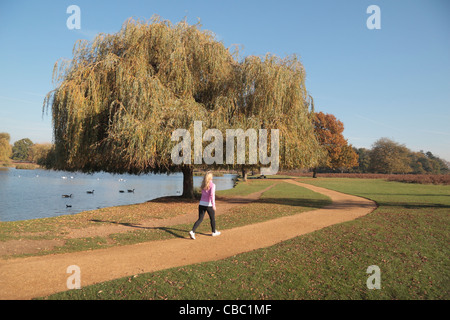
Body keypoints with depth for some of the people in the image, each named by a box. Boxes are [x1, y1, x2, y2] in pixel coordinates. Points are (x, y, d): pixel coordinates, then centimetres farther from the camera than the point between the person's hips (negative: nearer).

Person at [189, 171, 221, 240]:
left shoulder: (203, 185, 9)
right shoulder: (212, 185, -10)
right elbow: (212, 195, -21)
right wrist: (213, 205, -26)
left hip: (201, 204, 5)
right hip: (208, 204, -5)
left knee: (200, 219, 5)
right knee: (212, 218, 16)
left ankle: (192, 231, -12)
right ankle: (214, 232, 32)